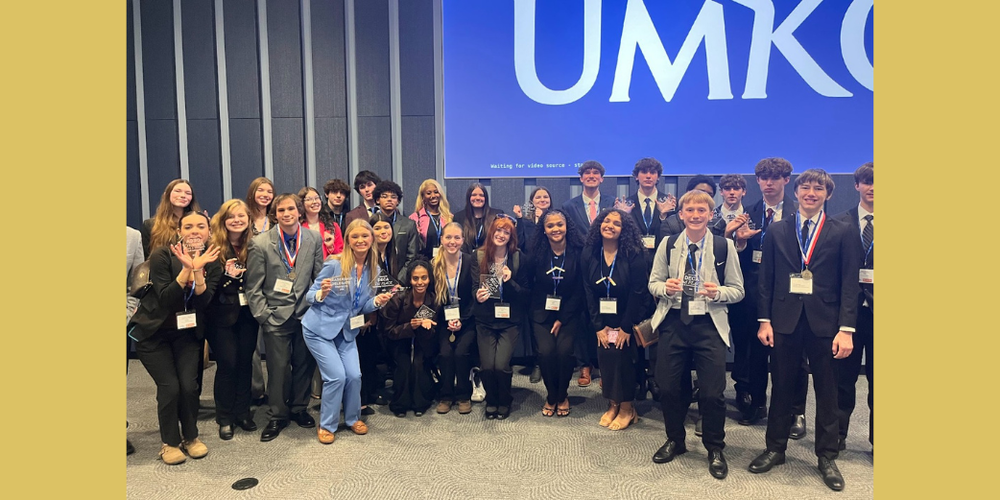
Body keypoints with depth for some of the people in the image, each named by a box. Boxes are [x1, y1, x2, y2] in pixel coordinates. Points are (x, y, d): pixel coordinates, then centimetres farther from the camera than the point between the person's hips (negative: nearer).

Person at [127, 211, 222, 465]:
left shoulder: (212, 262, -3)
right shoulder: (162, 256, -14)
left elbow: (204, 302, -15)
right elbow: (165, 299, -20)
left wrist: (198, 270, -29)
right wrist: (186, 269, -31)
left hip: (187, 333, 3)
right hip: (152, 332, -3)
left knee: (189, 385, -10)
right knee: (169, 386, -11)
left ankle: (191, 437, 14)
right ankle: (169, 442, 11)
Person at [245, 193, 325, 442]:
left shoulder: (313, 239, 0)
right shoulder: (260, 243, -7)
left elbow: (319, 278, 7)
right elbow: (253, 288, -4)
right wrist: (264, 316, -7)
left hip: (306, 314, 3)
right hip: (276, 316, -2)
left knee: (304, 364, 10)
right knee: (278, 367, 1)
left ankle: (299, 408, 31)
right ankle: (277, 416, 20)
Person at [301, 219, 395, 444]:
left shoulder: (373, 270, -3)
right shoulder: (334, 265, -20)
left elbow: (362, 307, 4)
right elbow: (309, 296, -13)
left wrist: (377, 301, -16)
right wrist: (322, 293, -34)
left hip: (346, 331, 5)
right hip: (319, 328, -5)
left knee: (354, 375, -2)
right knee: (337, 376, -10)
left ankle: (353, 418, 24)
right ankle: (326, 425, 11)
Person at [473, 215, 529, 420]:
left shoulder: (519, 258, -1)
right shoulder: (478, 256, 1)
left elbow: (525, 293, 1)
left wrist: (510, 282, -16)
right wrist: (476, 295, -14)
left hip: (509, 320, -1)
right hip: (484, 320, 1)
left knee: (501, 365, -15)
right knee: (487, 366, -11)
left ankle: (504, 401, 16)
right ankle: (491, 401, 20)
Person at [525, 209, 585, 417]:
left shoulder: (578, 252, -6)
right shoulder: (537, 253, -3)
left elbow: (579, 290, -5)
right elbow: (531, 285, 3)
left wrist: (562, 319, -10)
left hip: (570, 313, -1)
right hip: (542, 313, 1)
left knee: (564, 349, -22)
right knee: (546, 351, -20)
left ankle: (562, 396, 5)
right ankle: (551, 396, 6)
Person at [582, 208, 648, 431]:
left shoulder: (633, 255, -16)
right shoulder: (589, 253, -5)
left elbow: (637, 293, -16)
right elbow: (589, 291, -4)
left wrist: (626, 327, -16)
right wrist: (598, 326, -8)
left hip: (627, 319, -3)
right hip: (603, 319, 3)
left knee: (623, 358, -3)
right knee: (605, 357, 0)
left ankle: (627, 408, 14)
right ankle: (613, 404, 18)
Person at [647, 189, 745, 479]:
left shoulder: (724, 247, -2)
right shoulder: (668, 245, 3)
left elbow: (737, 290, 2)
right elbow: (653, 283, 8)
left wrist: (718, 292, -19)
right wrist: (665, 287, -14)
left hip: (709, 325, -2)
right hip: (673, 322, 2)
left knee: (712, 392, -1)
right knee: (668, 387, 7)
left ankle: (715, 449, 24)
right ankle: (675, 440, 32)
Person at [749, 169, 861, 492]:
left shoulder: (842, 233, 1)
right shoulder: (777, 231, 5)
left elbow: (849, 284, -3)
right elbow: (766, 279, 5)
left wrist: (846, 329, -10)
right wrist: (764, 320, -1)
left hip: (824, 322, -1)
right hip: (785, 320, 1)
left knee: (826, 391, 9)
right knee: (781, 387, 11)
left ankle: (827, 457, 24)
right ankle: (775, 448, 25)